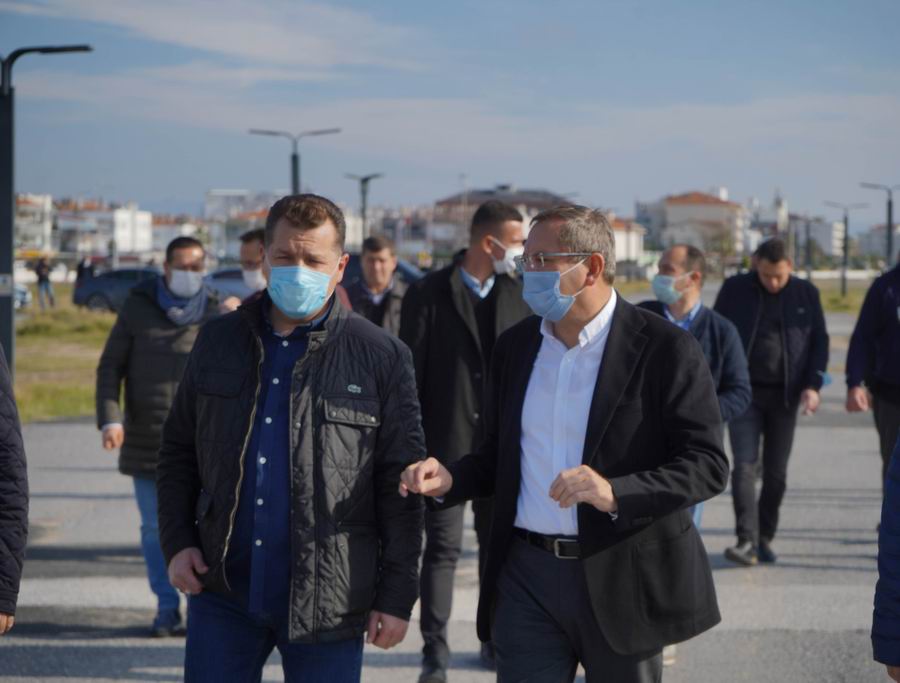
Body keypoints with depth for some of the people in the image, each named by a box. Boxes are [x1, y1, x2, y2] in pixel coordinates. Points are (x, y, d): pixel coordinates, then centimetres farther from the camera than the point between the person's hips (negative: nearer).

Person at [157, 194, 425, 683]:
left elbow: (401, 486, -1)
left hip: (326, 603, -3)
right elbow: (178, 450, 16)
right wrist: (176, 542, 4)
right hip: (223, 592, 3)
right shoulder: (218, 341, 8)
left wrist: (397, 595, -4)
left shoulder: (380, 357, -2)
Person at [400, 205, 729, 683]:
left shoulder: (664, 348, -9)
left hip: (621, 583, -4)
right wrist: (449, 480, -4)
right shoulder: (514, 347, 9)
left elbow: (708, 464, -12)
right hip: (527, 575, 4)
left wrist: (616, 493, -27)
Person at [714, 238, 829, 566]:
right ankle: (747, 541, -14)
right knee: (744, 466, -11)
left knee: (776, 472, 6)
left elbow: (819, 342, 8)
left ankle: (765, 538, 18)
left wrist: (813, 385, -3)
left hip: (785, 395, 2)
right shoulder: (735, 289, 0)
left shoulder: (806, 293, 4)